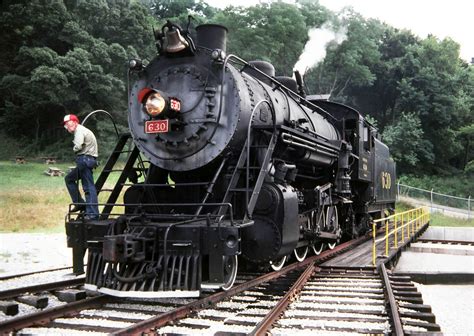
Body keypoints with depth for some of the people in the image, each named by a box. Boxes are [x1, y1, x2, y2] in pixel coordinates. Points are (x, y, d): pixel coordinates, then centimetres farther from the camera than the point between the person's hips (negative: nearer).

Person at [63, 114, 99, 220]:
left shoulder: (79, 130, -7)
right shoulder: (81, 130, 25)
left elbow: (78, 146, -21)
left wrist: (74, 149, 0)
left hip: (85, 159, -10)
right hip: (84, 160, 10)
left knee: (89, 187, -11)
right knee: (69, 179, 21)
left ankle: (93, 214, -13)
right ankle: (79, 204, 17)